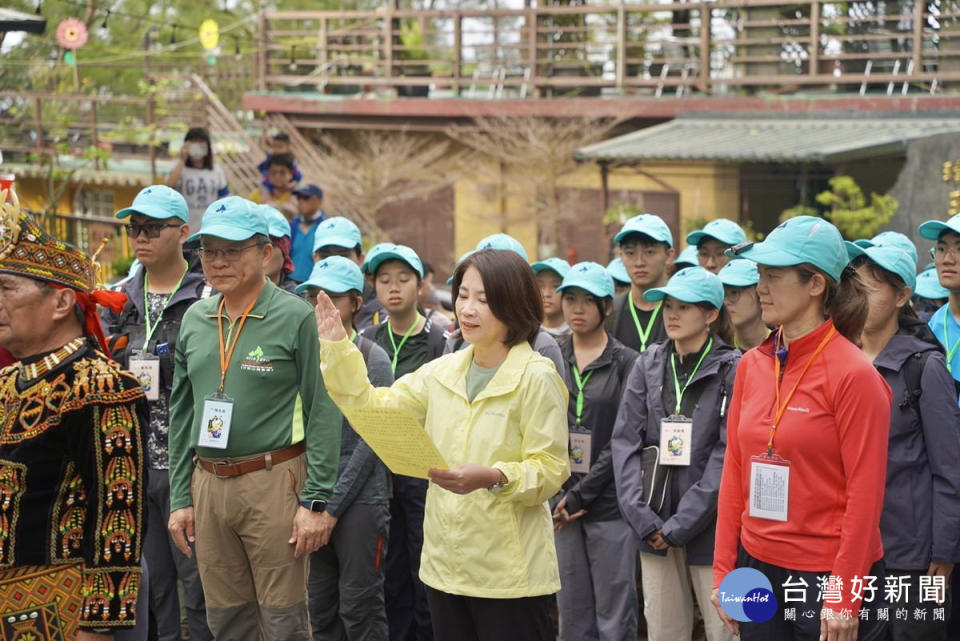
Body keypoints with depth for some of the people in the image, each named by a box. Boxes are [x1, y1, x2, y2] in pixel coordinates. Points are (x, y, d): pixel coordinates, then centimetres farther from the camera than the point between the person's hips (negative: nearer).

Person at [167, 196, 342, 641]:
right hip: (208, 483, 5)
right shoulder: (194, 319, 10)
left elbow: (323, 413, -9)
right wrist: (180, 497, 10)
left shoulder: (295, 316, -6)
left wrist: (316, 500, -14)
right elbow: (181, 414, 14)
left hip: (274, 483, -5)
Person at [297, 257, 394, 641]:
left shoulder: (373, 359, -5)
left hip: (359, 499, -4)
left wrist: (334, 506, -12)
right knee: (321, 609, 9)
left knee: (359, 609, 0)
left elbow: (371, 441, -9)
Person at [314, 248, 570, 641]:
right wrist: (337, 348, 4)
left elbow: (550, 470, -13)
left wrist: (493, 478, -29)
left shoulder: (537, 378, -10)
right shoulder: (442, 371, 9)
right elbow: (372, 406, 11)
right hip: (445, 564, 6)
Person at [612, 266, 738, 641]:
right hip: (655, 529, 4)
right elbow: (625, 440, 4)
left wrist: (680, 525, -12)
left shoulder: (732, 370, -5)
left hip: (709, 526, -4)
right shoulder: (649, 365, 8)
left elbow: (727, 455, -10)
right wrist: (643, 518, -7)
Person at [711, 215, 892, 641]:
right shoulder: (752, 365, 5)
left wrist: (843, 599, -14)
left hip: (828, 576, -6)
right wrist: (724, 571, 6)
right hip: (758, 568, 6)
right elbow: (734, 472, 8)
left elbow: (864, 493, -13)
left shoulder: (853, 374, -12)